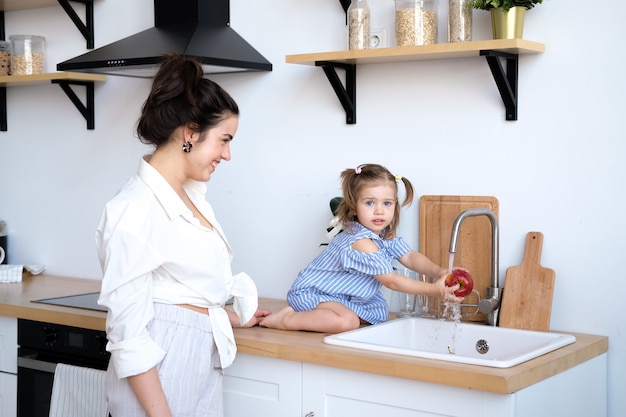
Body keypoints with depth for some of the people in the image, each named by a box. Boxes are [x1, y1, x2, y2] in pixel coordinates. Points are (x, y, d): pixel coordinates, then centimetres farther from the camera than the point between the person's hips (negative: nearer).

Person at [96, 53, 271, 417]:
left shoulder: (192, 193, 6)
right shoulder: (136, 209, -19)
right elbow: (129, 333, -19)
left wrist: (234, 317, 29)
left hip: (204, 366, 8)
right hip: (158, 378, -8)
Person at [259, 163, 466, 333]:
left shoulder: (386, 234, -1)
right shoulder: (361, 242, -29)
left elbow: (410, 257, 1)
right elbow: (391, 281, -26)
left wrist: (440, 271, -17)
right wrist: (434, 290, -25)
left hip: (340, 294, 10)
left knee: (380, 312, 9)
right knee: (348, 321, -33)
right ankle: (286, 319, -16)